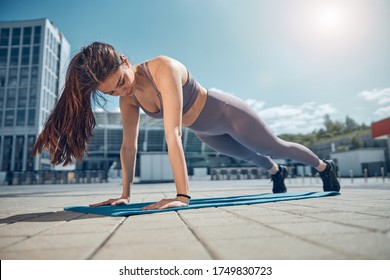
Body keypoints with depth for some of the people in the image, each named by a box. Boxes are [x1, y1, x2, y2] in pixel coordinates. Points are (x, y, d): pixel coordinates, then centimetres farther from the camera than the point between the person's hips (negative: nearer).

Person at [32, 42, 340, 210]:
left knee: (278, 147, 16)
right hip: (205, 132, 6)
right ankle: (277, 172, 64)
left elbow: (172, 133, -45)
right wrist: (126, 194, -12)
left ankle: (324, 166, 46)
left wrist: (182, 195, -46)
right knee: (250, 156, 31)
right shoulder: (129, 96, -15)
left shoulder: (164, 69, -38)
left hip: (227, 114, -6)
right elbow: (129, 145, -13)